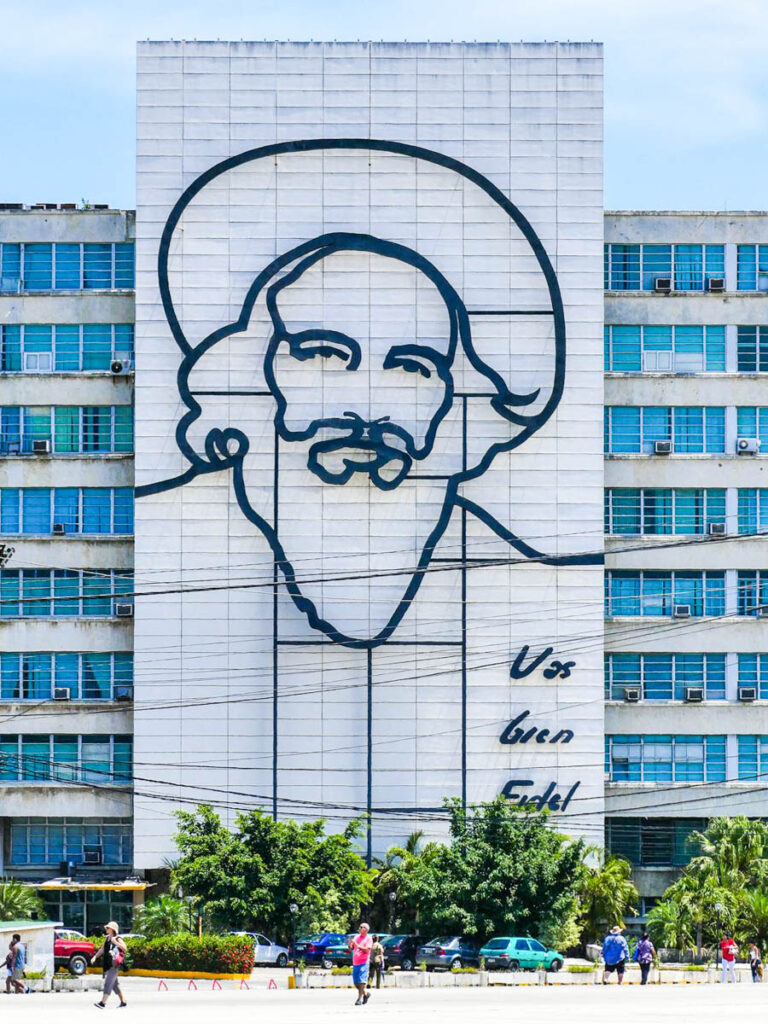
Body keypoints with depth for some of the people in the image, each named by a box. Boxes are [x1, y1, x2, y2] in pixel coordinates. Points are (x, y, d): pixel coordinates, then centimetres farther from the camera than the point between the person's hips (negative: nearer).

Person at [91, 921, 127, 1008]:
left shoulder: (117, 939, -7)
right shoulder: (107, 938, 16)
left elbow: (125, 948, -20)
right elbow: (102, 950, 22)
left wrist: (115, 942, -27)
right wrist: (95, 957, 10)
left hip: (114, 965, -9)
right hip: (107, 965, 9)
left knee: (108, 982, -15)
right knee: (114, 984, 15)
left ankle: (103, 1002, -22)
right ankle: (123, 1002, 25)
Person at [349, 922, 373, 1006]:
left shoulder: (368, 938, -2)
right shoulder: (356, 937, 15)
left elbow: (366, 950, -15)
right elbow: (351, 948, 13)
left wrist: (357, 945, -19)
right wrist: (350, 944, -9)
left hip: (363, 963, -6)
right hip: (355, 963, 6)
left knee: (362, 981, -14)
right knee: (356, 982, 8)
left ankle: (359, 999, -16)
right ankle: (365, 994, 27)